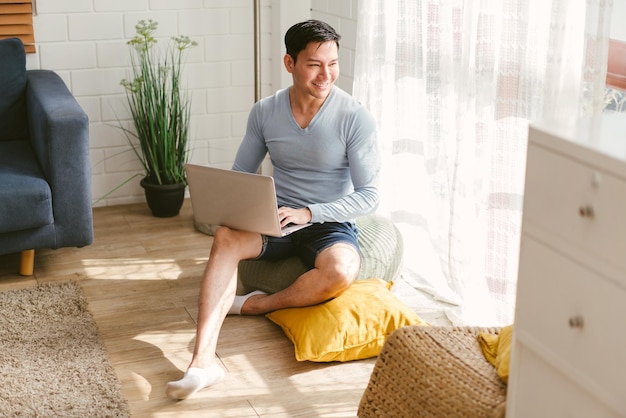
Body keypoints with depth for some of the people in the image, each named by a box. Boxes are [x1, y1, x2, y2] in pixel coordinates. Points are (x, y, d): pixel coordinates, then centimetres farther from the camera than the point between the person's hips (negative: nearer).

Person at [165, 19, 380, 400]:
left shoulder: (356, 118, -12)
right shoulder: (264, 112, 0)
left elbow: (369, 197, -12)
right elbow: (240, 175, 8)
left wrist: (307, 212, -24)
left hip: (330, 223, -2)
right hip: (276, 218, 3)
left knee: (341, 272, -37)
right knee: (226, 237, -30)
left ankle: (257, 304, -11)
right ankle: (204, 359, -37)